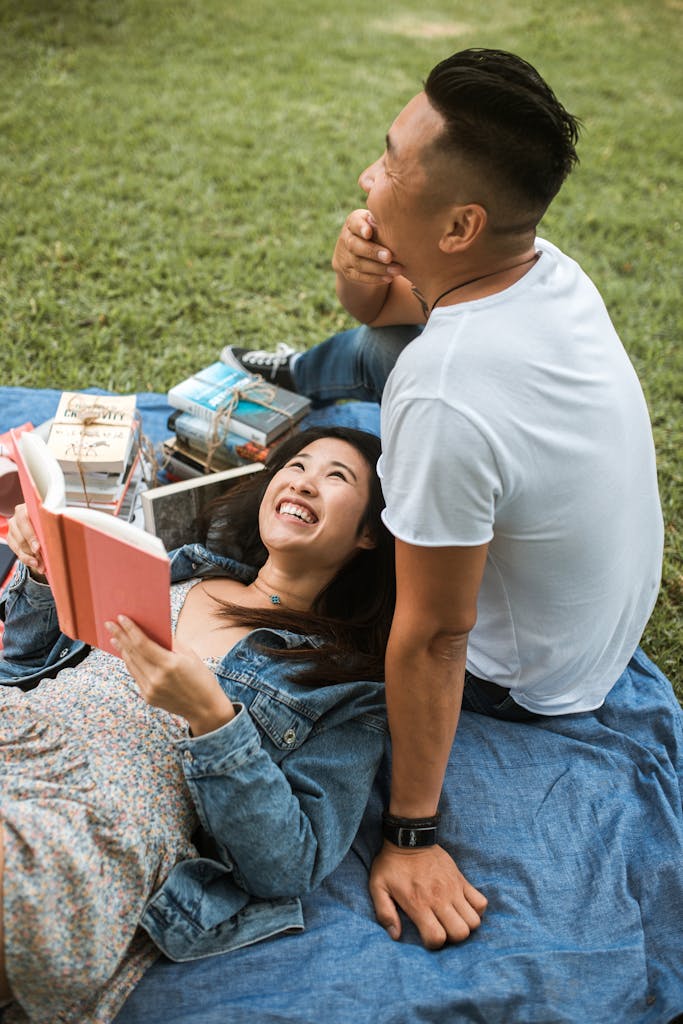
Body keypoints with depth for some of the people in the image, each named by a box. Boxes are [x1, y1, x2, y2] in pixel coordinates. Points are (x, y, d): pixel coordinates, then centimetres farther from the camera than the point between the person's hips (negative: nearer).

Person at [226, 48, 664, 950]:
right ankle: (294, 380, 48)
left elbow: (433, 639, -34)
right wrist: (364, 280, -25)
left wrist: (410, 833, -22)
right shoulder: (547, 267, -17)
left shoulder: (443, 400, -42)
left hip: (523, 681, -7)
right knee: (369, 344, 13)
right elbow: (391, 313, 0)